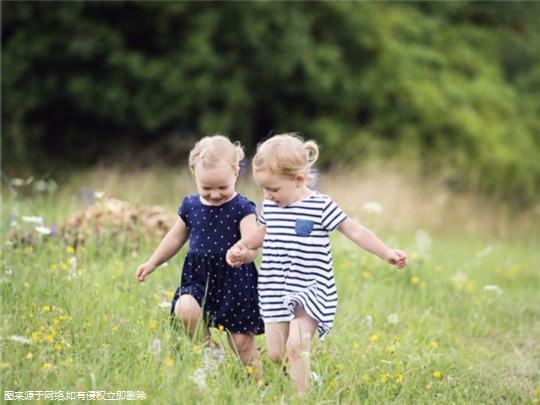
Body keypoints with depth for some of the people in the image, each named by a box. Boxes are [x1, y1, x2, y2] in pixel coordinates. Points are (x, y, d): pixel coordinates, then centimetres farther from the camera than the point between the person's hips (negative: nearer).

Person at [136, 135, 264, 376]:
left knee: (241, 343, -1)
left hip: (235, 281, -3)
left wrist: (246, 252, -45)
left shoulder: (242, 209, -9)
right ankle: (209, 349, -2)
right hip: (199, 278, 3)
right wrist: (153, 263, 26)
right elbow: (176, 238, 20)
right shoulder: (191, 207, 4)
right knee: (184, 310, -27)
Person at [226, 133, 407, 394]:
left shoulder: (321, 207, -10)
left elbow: (356, 232, -7)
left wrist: (386, 253, -15)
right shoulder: (270, 206, 7)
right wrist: (240, 247, 14)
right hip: (275, 291, 6)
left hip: (309, 290, -5)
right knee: (276, 354, 3)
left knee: (297, 345, -21)